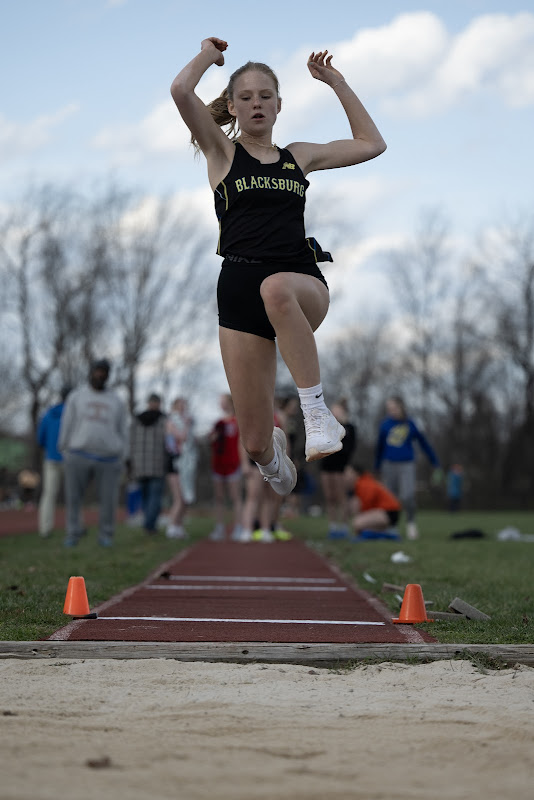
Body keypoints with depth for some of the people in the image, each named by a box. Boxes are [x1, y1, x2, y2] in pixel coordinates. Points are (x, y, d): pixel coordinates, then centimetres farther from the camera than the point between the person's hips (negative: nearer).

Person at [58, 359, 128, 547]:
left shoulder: (117, 402, 9)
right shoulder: (76, 397, 5)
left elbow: (122, 432, 11)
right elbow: (67, 425, 5)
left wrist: (121, 460, 5)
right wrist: (64, 453, 0)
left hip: (108, 459, 1)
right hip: (78, 456, -1)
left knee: (108, 499, 0)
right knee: (73, 497, -1)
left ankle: (105, 535, 16)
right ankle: (73, 533, 14)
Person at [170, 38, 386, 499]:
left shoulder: (298, 156, 19)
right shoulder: (222, 152, 11)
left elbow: (372, 144, 25)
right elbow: (181, 91, -4)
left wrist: (337, 84, 25)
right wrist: (209, 54, 14)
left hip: (304, 283, 1)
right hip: (240, 289, 0)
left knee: (276, 289, -42)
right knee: (255, 442, -4)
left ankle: (317, 410, -36)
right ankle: (274, 454, 36)